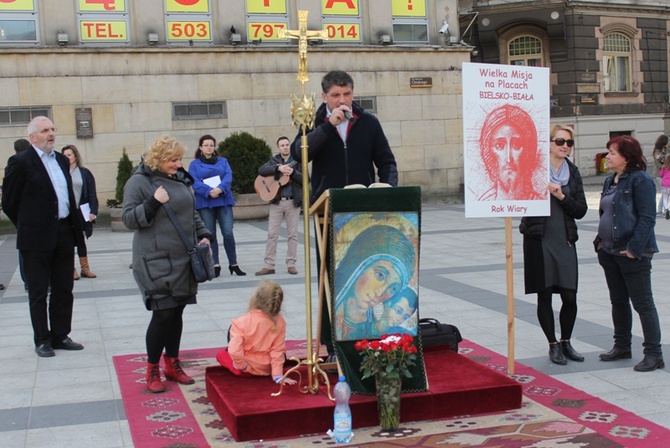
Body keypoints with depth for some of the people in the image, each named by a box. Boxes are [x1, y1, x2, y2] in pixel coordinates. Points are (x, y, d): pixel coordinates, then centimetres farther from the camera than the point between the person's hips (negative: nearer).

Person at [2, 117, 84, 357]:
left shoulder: (61, 160, 12)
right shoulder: (20, 162, -8)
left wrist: (74, 226, 11)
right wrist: (29, 227, 2)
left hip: (64, 234, 6)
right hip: (37, 238, -6)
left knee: (64, 290, 12)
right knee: (38, 293, 5)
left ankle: (60, 336, 22)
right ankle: (42, 340, 15)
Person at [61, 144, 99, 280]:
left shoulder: (84, 173, 2)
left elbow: (92, 194, 0)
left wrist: (93, 211, -9)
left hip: (81, 212, 1)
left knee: (81, 240, 9)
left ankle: (85, 268, 15)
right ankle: (72, 269, 10)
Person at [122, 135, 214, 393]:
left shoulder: (181, 179, 12)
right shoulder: (139, 181, -7)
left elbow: (192, 213, 23)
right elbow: (128, 219, -10)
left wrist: (204, 235, 8)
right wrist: (153, 203, -23)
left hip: (183, 261, 6)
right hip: (157, 263, -6)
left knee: (177, 312, 12)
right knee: (162, 314, -7)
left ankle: (172, 364, 25)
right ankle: (152, 371, 8)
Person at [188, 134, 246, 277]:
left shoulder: (223, 161, 14)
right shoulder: (194, 164, 8)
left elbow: (228, 177, -1)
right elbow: (195, 182, -6)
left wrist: (219, 189, -19)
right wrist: (209, 191, -21)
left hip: (223, 200, 1)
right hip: (205, 202, -1)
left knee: (228, 232, -7)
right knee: (210, 234, 2)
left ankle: (233, 264, 2)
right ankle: (215, 265, 8)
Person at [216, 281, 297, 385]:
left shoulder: (242, 322, -27)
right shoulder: (280, 322, -18)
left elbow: (234, 350, -32)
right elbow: (278, 351, -14)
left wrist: (242, 366, -13)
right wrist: (278, 376, -9)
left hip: (246, 369, 0)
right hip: (267, 369, 1)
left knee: (221, 354, 28)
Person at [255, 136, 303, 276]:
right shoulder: (274, 160, 8)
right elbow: (261, 170, -10)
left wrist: (293, 172, -21)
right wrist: (278, 168, -22)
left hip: (293, 201, -1)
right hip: (276, 201, 1)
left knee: (292, 234, 3)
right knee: (272, 234, -1)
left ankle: (291, 264, 10)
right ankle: (268, 265, 3)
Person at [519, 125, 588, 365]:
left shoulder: (573, 172, 8)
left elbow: (581, 210, 3)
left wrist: (561, 196, -12)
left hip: (565, 241, 3)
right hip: (539, 240, -3)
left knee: (570, 297, 2)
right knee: (544, 296, 5)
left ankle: (566, 342, 23)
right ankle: (553, 345, 19)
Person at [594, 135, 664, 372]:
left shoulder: (641, 180, -13)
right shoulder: (610, 181, 13)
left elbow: (647, 218, -18)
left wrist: (634, 249, -22)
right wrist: (600, 241, 9)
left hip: (632, 254, -9)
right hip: (610, 252, 9)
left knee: (642, 302, -3)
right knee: (618, 301, 16)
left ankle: (654, 353, 4)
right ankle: (622, 346, 27)